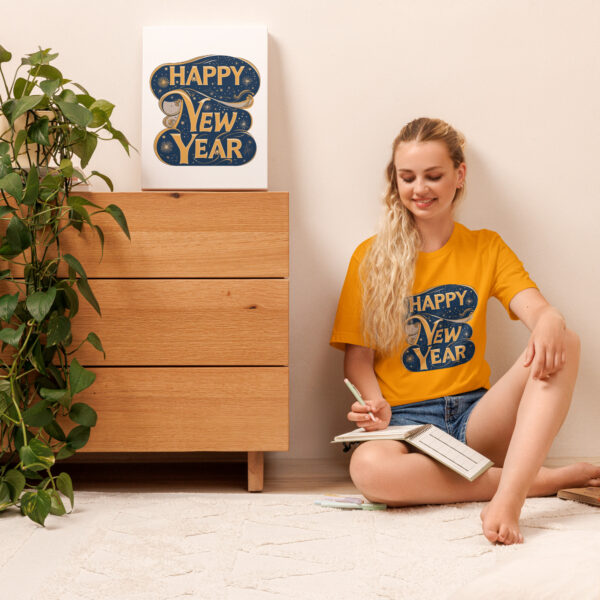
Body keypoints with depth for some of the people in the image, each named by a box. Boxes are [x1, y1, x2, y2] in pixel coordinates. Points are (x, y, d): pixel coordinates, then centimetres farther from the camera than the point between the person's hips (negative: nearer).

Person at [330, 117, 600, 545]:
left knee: (564, 344, -25)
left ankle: (508, 497, -37)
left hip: (475, 415, 2)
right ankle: (549, 479, -26)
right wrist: (376, 407, -17)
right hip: (406, 418, -1)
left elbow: (536, 308, -4)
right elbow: (358, 356, 5)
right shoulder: (371, 257, 7)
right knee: (368, 467, -39)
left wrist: (550, 325, -30)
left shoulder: (487, 248, 13)